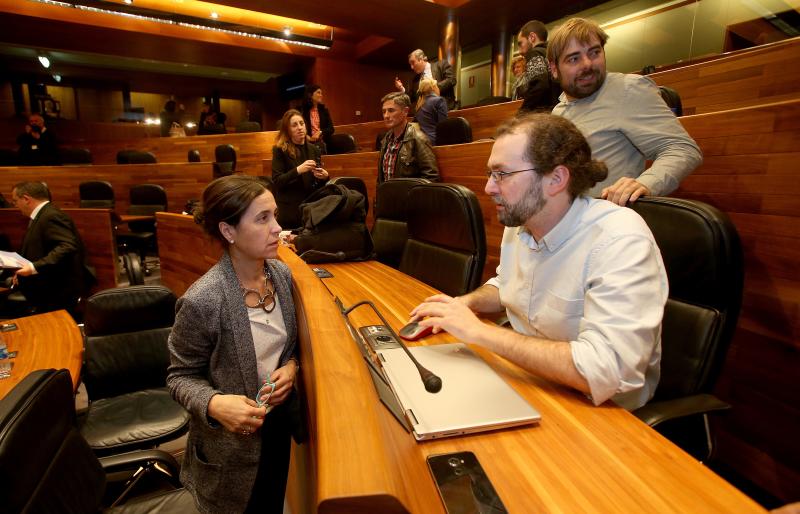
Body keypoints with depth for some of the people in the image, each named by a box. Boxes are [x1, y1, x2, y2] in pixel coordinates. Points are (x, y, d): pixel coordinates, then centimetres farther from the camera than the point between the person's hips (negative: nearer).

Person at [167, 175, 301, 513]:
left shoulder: (281, 272, -9)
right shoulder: (202, 301, -27)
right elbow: (181, 376, -14)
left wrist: (292, 365, -14)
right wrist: (214, 404, -32)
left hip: (280, 422, 5)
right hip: (231, 443, -5)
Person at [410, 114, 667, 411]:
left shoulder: (620, 240, -25)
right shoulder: (518, 222, -1)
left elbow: (605, 371, -34)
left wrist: (478, 331, -28)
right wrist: (466, 303, -4)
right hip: (524, 387, 6)